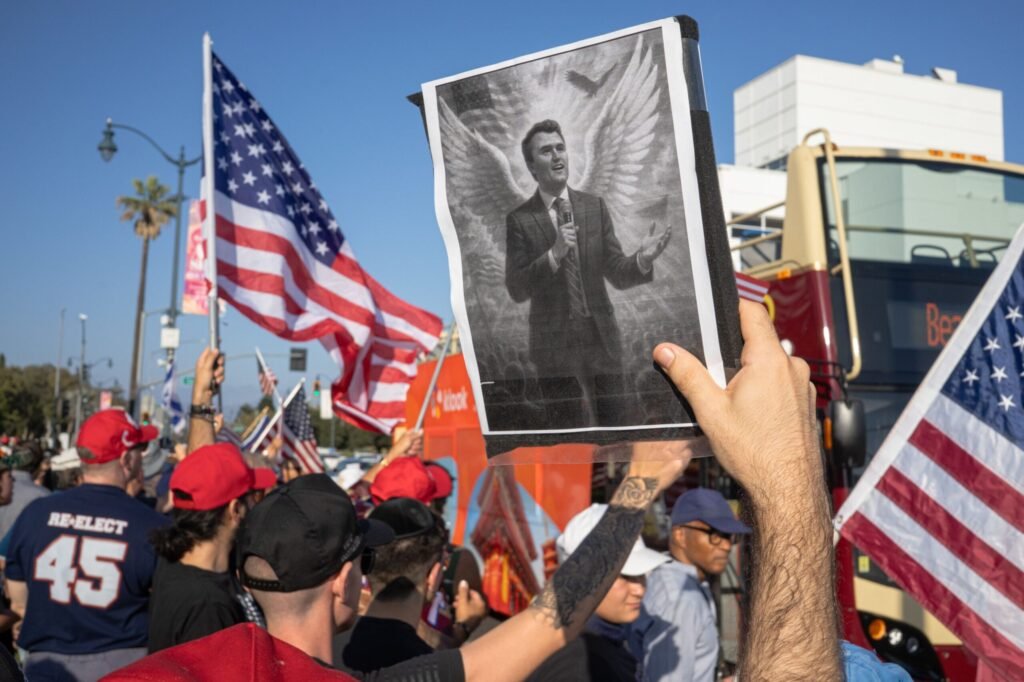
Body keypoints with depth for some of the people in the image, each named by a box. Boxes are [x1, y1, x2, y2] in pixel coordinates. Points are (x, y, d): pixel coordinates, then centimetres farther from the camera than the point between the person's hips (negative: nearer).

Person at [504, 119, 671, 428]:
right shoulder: (519, 219, -4)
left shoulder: (595, 206, 4)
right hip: (554, 344, -2)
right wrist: (555, 254, -23)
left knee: (617, 424, 10)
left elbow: (617, 273, 3)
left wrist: (642, 260, -18)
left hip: (601, 338, 2)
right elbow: (516, 290, -10)